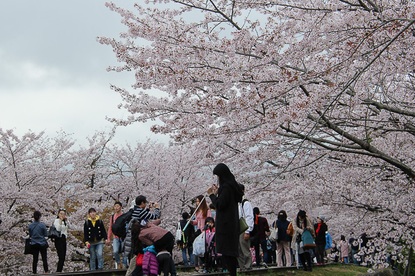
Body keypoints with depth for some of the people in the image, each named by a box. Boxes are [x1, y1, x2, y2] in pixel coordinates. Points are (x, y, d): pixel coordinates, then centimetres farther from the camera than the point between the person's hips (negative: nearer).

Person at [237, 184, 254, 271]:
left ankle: (248, 269, -3)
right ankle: (242, 269, 13)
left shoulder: (246, 203, -5)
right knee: (239, 252, 8)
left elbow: (249, 217, -12)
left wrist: (247, 231, -18)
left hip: (243, 231, -8)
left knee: (245, 251, -6)